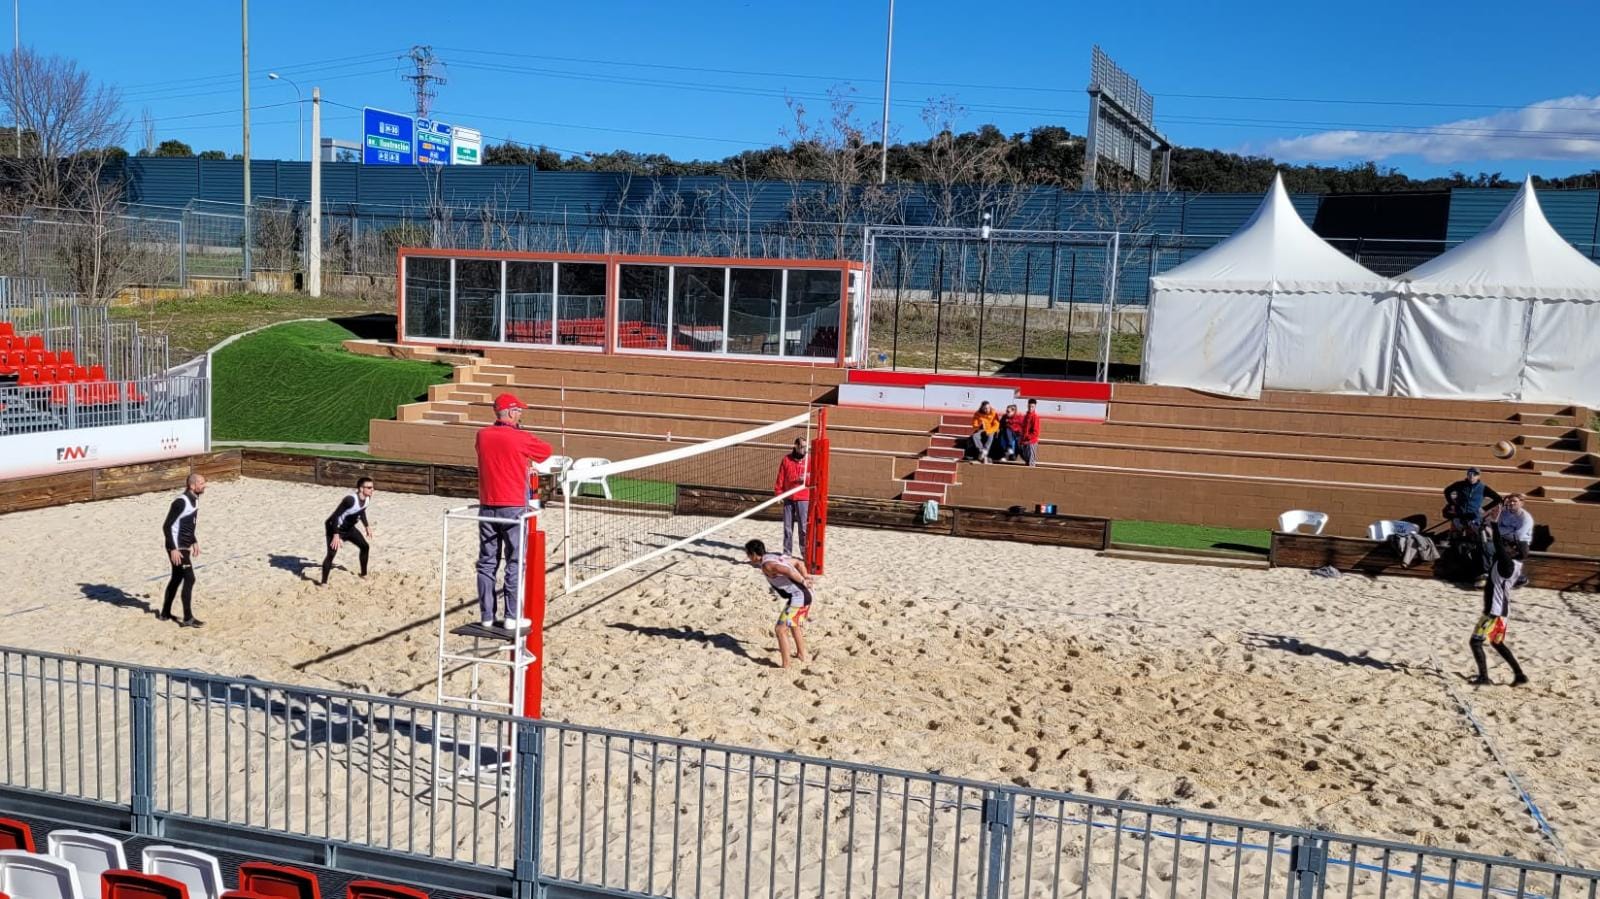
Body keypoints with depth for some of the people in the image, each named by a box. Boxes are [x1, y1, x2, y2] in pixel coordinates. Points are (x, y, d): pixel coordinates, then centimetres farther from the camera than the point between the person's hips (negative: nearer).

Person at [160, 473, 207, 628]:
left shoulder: (195, 500, 7)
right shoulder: (181, 502, -21)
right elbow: (167, 526, -21)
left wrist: (195, 542, 23)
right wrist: (173, 549, -23)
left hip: (185, 546, 10)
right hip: (177, 548, -10)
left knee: (177, 578, 18)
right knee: (189, 579, -9)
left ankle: (165, 613, 31)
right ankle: (188, 618, -5)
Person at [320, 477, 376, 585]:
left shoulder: (367, 499, -10)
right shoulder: (351, 500, -35)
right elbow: (336, 515, -33)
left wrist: (367, 526, 19)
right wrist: (336, 535, -36)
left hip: (349, 528, 8)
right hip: (335, 528, -8)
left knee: (365, 547, 11)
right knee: (331, 554, -18)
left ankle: (364, 574, 28)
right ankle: (324, 582, -8)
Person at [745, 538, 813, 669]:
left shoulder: (766, 565, -14)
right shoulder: (776, 556, 16)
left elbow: (788, 571, -30)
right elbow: (799, 563, 23)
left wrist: (802, 581, -17)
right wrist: (805, 577, 13)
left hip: (797, 598, -10)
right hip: (805, 595, 10)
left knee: (780, 629, -8)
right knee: (794, 625, 32)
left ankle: (786, 666, -8)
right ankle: (802, 654, 47)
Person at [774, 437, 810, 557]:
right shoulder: (786, 460, 4)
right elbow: (780, 478, 6)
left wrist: (805, 479, -18)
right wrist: (778, 493, 0)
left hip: (803, 499, -2)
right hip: (788, 498, 2)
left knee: (803, 527, -5)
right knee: (787, 527, 8)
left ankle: (806, 552, 1)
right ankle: (787, 552, 16)